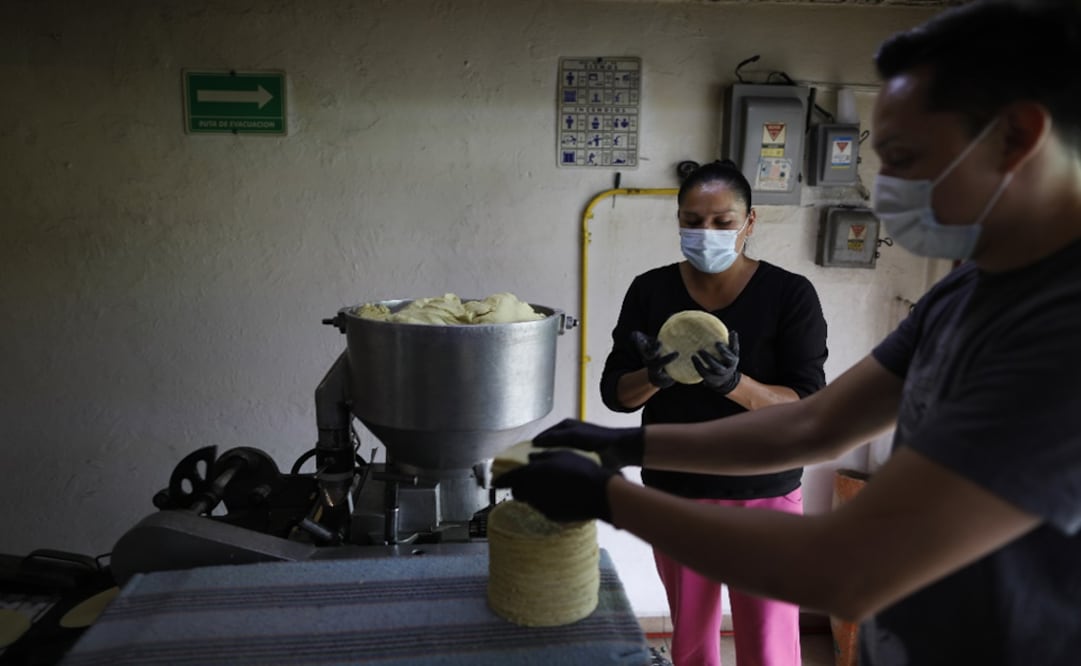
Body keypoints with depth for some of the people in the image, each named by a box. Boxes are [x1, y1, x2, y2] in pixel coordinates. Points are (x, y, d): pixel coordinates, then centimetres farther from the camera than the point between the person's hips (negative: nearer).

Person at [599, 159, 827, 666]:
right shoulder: (650, 291, -2)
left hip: (764, 497, -2)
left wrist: (734, 383, -30)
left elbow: (807, 406, -13)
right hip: (674, 496, 3)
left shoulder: (790, 294, -9)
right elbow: (614, 392, -2)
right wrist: (655, 377, -24)